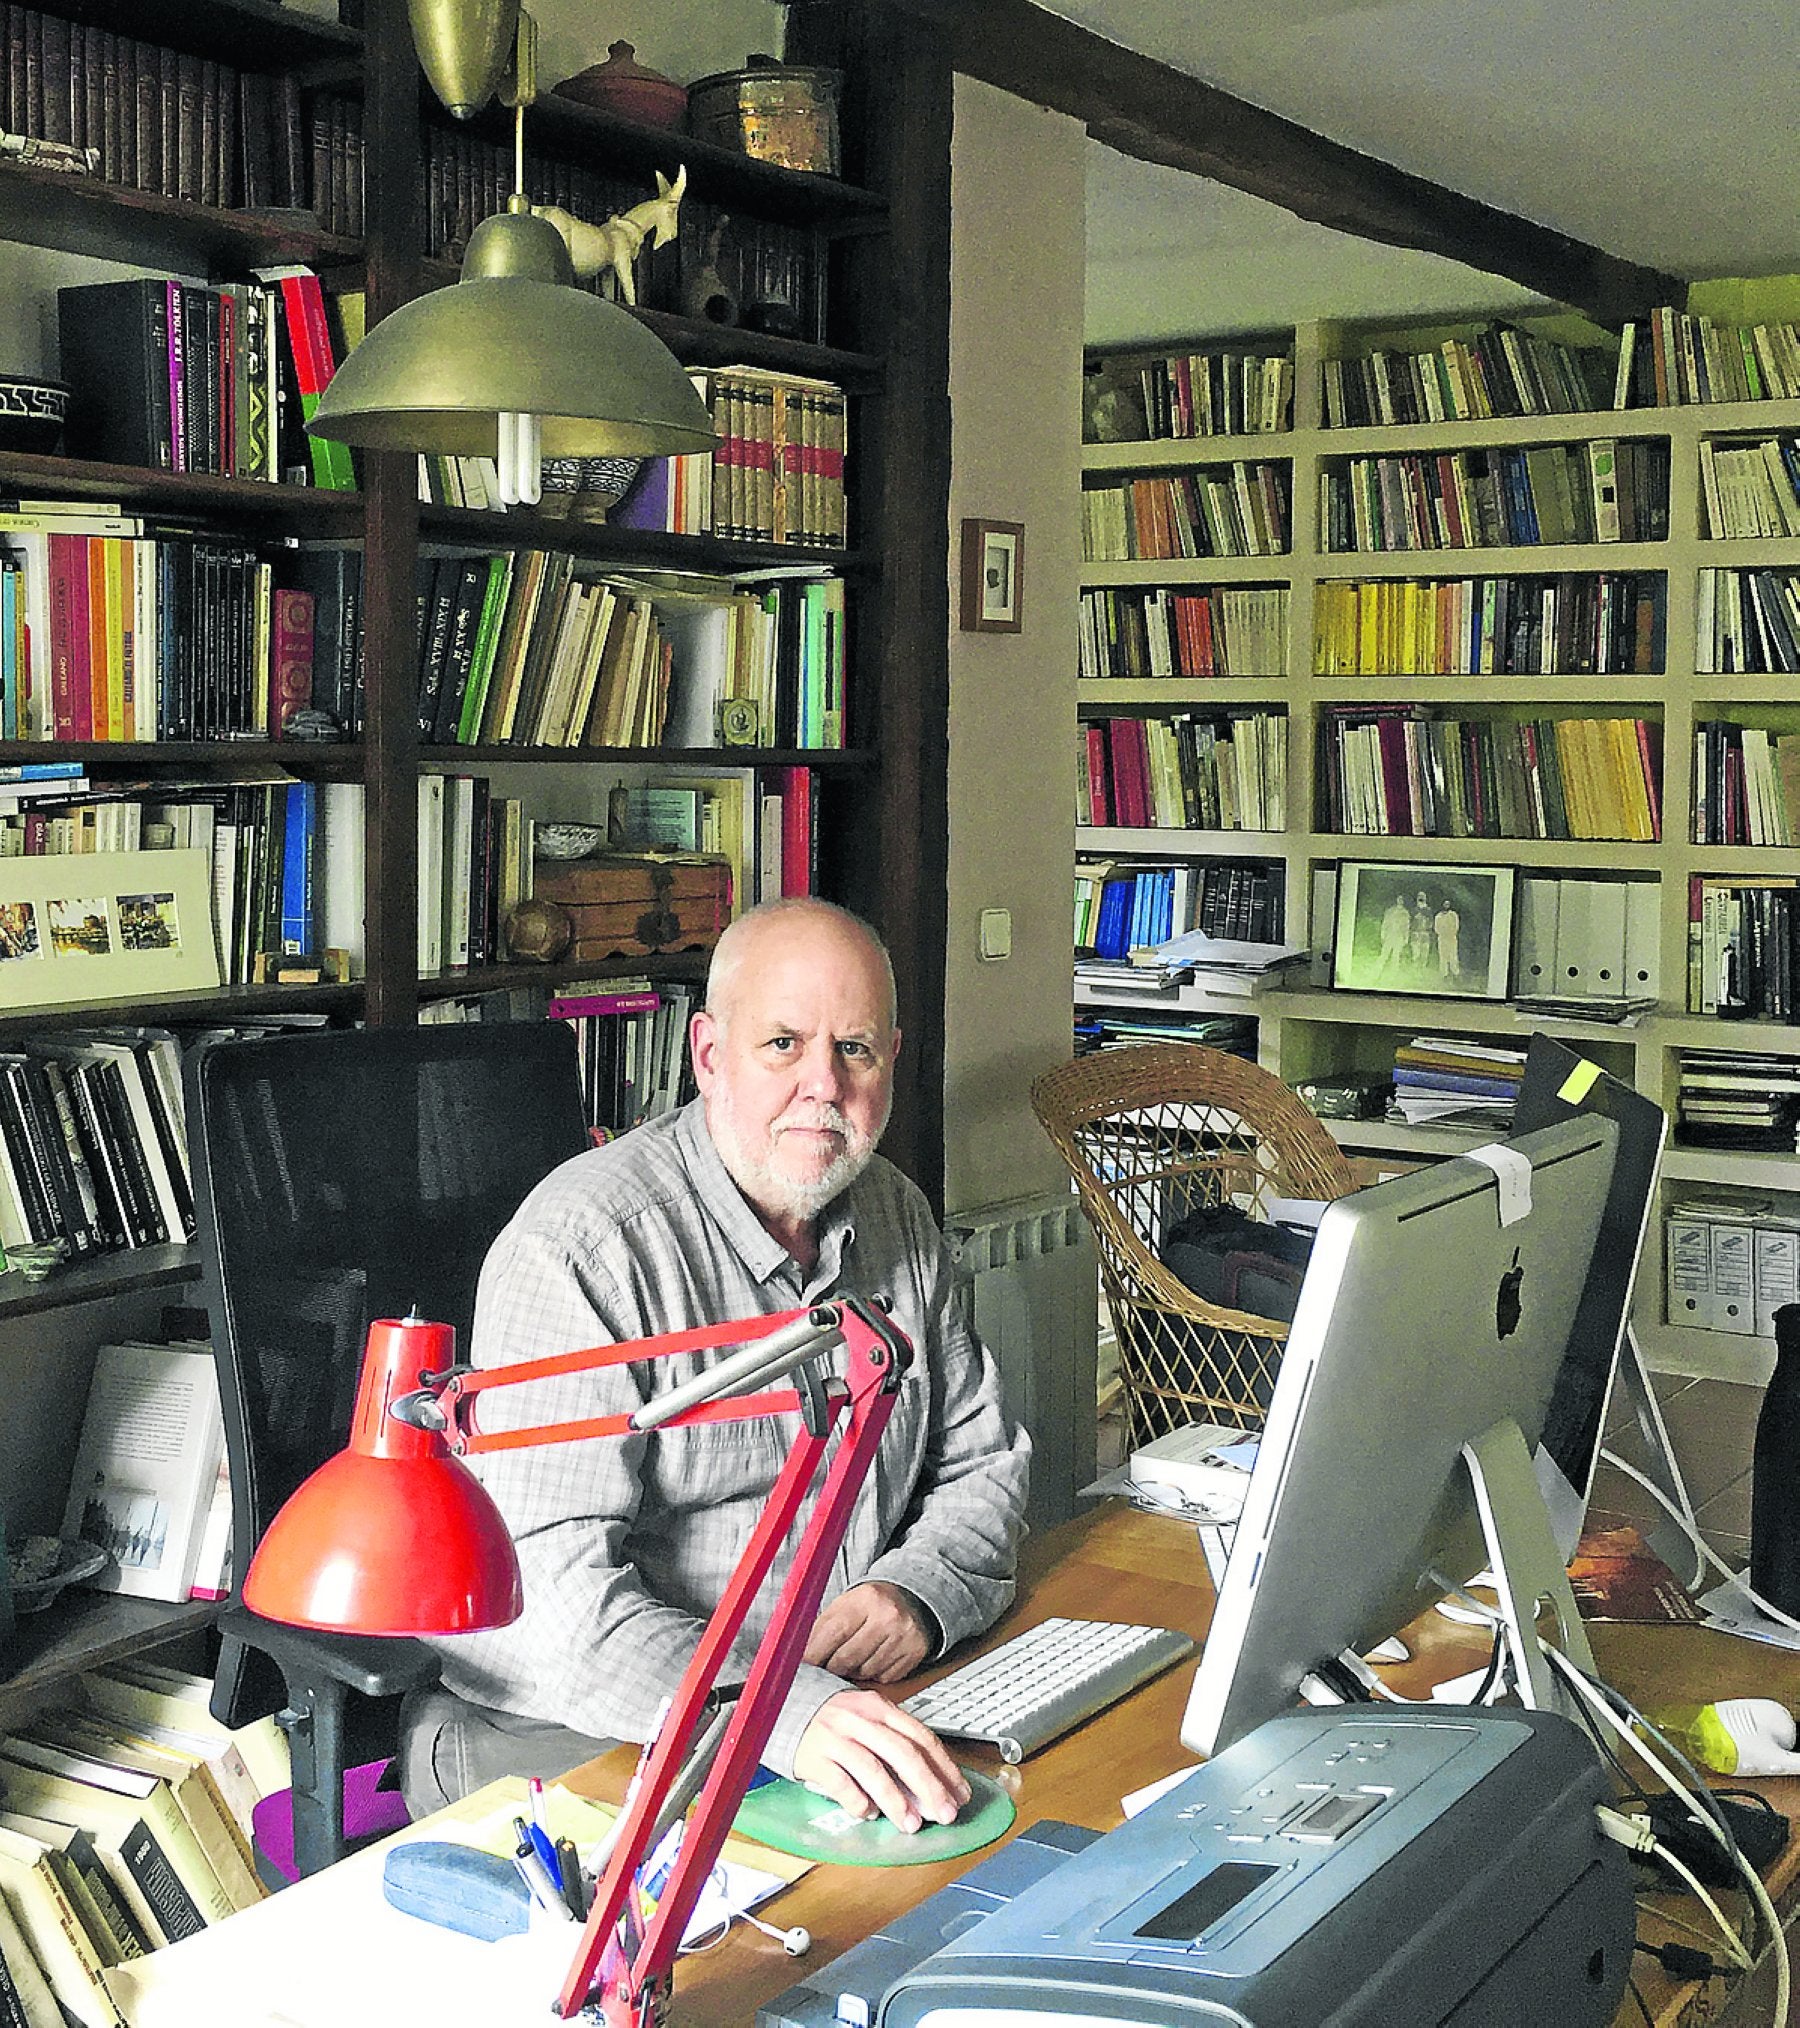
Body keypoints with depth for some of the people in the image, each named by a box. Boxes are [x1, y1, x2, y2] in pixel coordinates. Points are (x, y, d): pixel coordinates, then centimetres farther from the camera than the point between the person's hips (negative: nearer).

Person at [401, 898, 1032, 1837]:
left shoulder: (896, 1216, 8)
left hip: (852, 1707, 7)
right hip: (573, 1733, -6)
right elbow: (551, 1578, -24)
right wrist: (787, 1713, -36)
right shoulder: (586, 1241, -16)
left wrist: (919, 1593, -6)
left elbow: (984, 1461, 16)